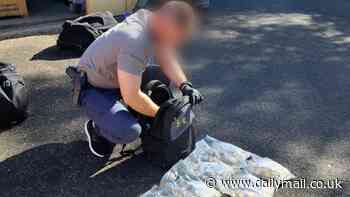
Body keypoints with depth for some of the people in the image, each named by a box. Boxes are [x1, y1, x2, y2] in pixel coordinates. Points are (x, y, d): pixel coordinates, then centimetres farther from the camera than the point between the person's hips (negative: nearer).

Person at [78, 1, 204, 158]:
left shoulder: (149, 18, -9)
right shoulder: (135, 42, -35)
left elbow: (166, 58, 1)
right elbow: (132, 98, -37)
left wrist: (184, 85, -14)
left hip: (116, 77, 9)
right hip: (93, 88, -8)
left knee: (163, 76, 3)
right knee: (129, 132, -28)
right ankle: (97, 128, 5)